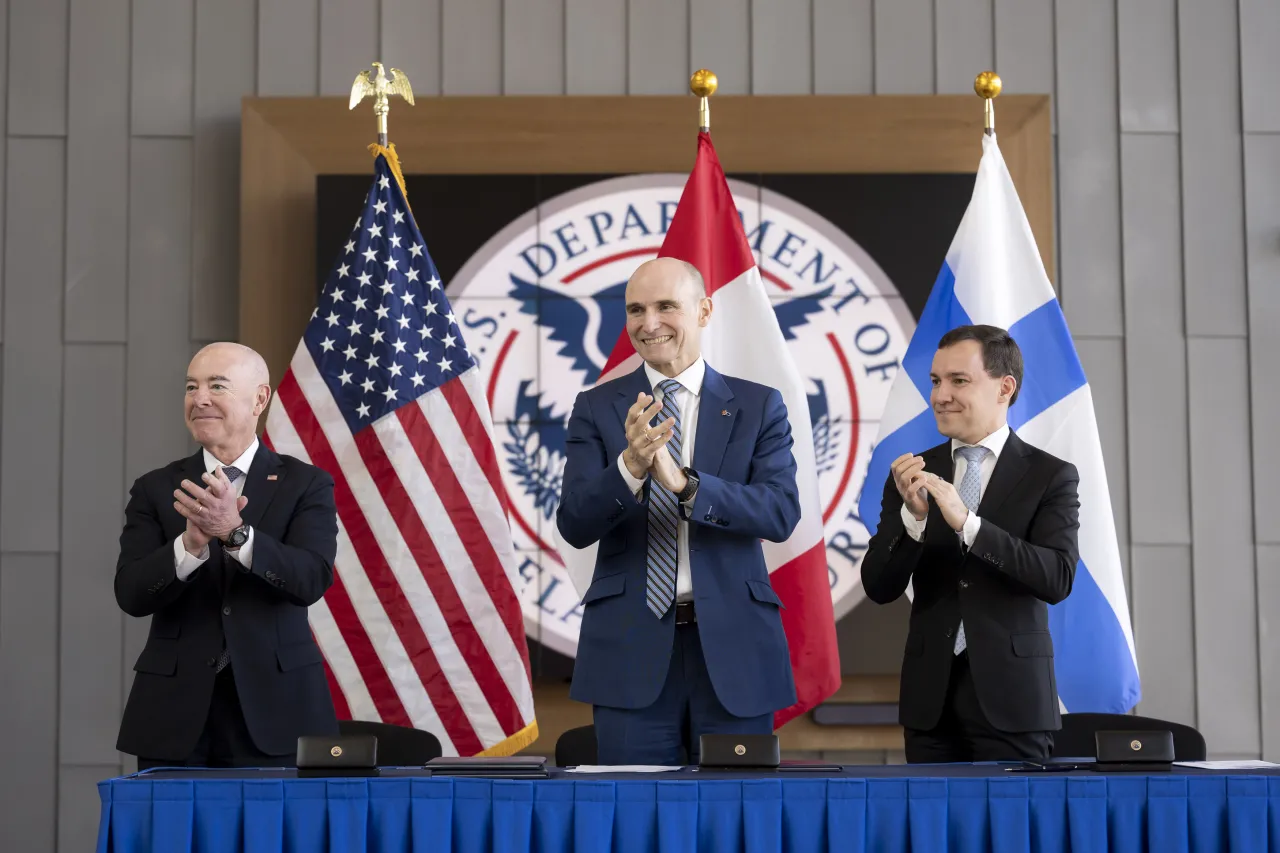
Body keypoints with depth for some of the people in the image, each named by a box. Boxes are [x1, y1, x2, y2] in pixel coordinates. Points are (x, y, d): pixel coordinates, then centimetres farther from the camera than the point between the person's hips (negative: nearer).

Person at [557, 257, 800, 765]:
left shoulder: (758, 406, 5)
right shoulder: (596, 408, 6)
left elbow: (782, 514, -9)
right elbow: (575, 526, -5)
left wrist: (684, 483, -24)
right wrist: (629, 467, -25)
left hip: (732, 645, 0)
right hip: (631, 646, 0)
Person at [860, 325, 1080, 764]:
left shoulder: (1050, 476, -2)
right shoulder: (913, 473, 6)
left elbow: (1058, 579, -15)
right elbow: (878, 587, 1)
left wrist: (967, 523, -25)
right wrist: (914, 516, -17)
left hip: (1010, 695, -2)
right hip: (930, 695, 3)